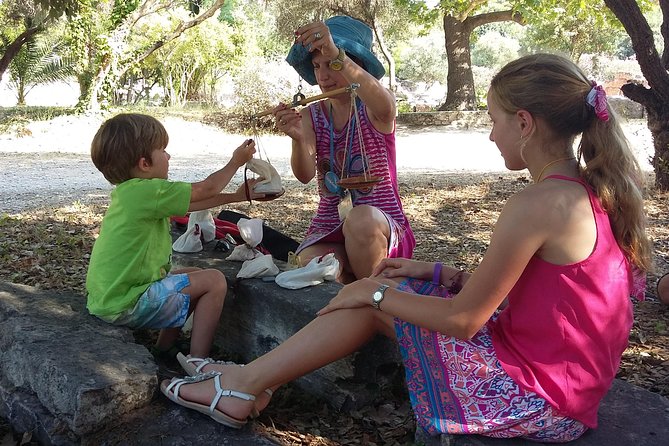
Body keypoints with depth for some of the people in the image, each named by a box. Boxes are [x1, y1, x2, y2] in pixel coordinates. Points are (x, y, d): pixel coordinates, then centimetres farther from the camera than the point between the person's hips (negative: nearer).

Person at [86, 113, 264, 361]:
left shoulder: (130, 192, 10)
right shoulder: (148, 191, -20)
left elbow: (192, 202, 20)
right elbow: (206, 189, -6)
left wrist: (236, 196, 24)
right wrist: (236, 162, 10)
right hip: (124, 305, -10)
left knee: (193, 276, 24)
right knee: (214, 281, -5)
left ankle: (164, 350, 26)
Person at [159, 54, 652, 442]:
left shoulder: (537, 203, -25)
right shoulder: (591, 190, 4)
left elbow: (463, 320, -20)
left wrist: (376, 293, -7)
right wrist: (436, 273, 11)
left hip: (536, 399, -8)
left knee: (370, 297, -2)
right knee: (381, 294, 8)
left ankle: (246, 384, 13)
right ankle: (250, 380, 18)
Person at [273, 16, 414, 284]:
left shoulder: (373, 109, -3)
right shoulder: (311, 116, 4)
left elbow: (385, 107, -32)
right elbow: (305, 175, -13)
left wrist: (337, 57, -48)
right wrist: (298, 138, -36)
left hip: (380, 224, -2)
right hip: (328, 227, 2)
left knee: (362, 219, -37)